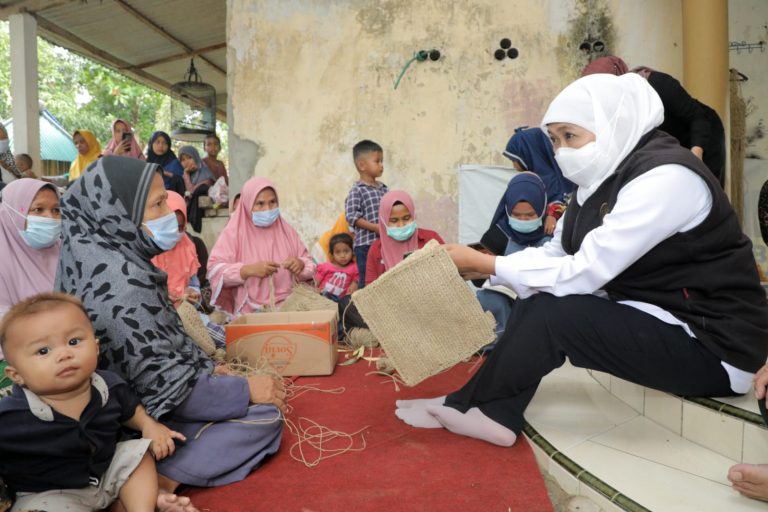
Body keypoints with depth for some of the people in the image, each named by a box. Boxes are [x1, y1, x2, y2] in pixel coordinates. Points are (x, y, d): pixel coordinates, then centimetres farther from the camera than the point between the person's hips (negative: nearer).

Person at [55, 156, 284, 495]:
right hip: (143, 414, -9)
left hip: (136, 397, 9)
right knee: (265, 414, -6)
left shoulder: (111, 257, 1)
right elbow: (162, 383, -27)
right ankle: (163, 476, -14)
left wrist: (207, 367, 7)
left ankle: (160, 470, 3)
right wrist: (245, 390, -17)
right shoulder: (118, 280, -28)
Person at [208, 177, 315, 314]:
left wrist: (301, 265, -13)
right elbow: (214, 269, -8)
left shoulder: (286, 230, 10)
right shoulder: (234, 232, 0)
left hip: (289, 306, 3)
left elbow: (311, 266, 11)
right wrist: (248, 270, -21)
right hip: (251, 311, -3)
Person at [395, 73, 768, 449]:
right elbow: (552, 254, 2)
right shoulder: (604, 178, 4)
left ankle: (467, 406, 0)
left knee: (549, 312, -20)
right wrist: (477, 267, -11)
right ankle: (494, 412, 2)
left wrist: (480, 262, -20)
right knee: (535, 303, -1)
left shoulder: (665, 177, -23)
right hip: (657, 320, 9)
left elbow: (582, 274, -27)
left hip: (715, 347, -8)